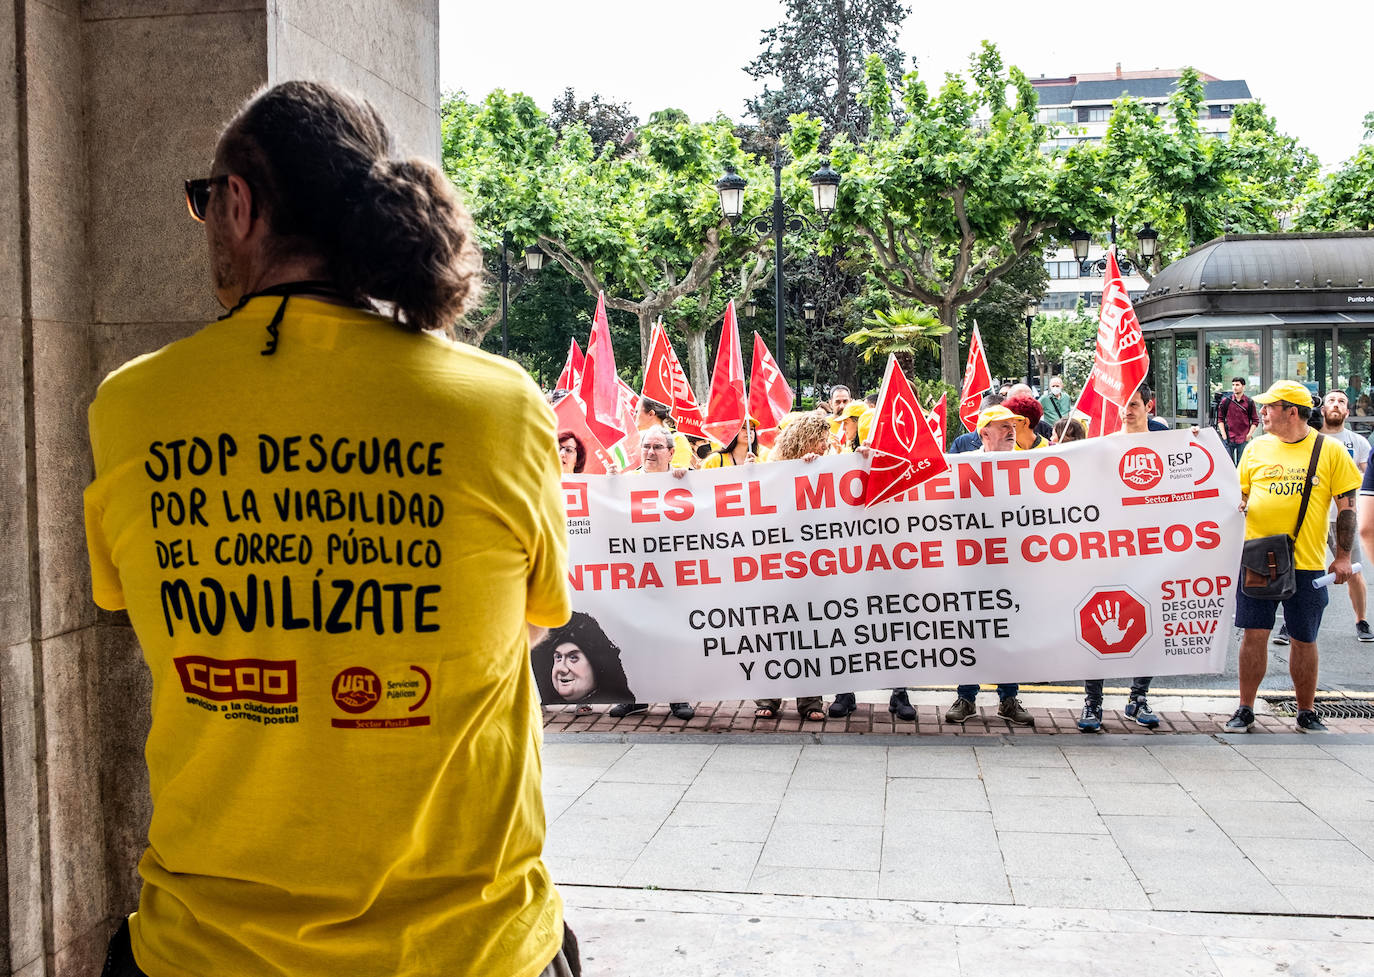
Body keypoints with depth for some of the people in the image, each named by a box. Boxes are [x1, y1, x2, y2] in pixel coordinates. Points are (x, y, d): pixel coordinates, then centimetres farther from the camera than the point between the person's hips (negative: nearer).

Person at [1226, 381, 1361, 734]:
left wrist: (1343, 556, -2)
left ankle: (1306, 712, 21)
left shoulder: (1330, 450, -1)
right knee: (1254, 634, 2)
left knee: (1304, 640, 7)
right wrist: (1236, 505, -10)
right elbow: (1239, 494, 14)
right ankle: (1245, 709, 12)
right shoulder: (1256, 447, 6)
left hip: (1306, 563, -1)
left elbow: (1346, 506, 2)